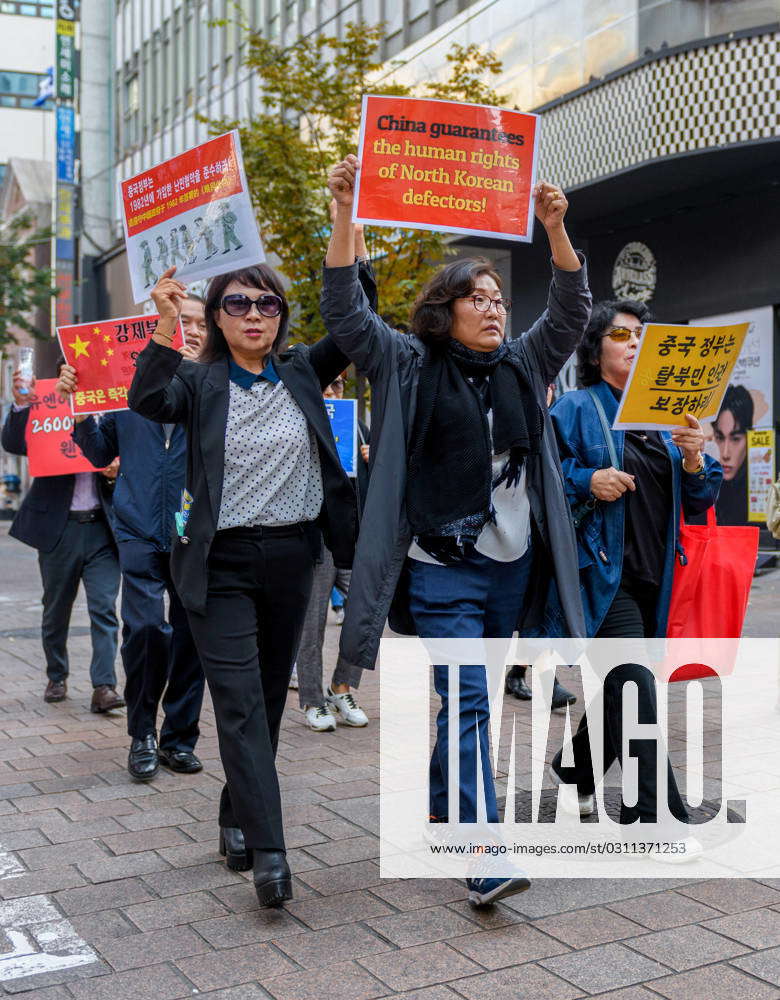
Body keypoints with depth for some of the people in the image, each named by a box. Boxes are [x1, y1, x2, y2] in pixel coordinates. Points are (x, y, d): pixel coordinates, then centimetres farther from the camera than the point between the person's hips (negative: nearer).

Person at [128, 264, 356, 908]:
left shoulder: (302, 372, 7)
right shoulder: (200, 382, -2)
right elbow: (148, 401, -21)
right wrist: (166, 327, -35)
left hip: (292, 558, 4)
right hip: (221, 563, -3)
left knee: (270, 698, 14)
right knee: (240, 704, -8)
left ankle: (237, 819, 32)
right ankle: (268, 851, -6)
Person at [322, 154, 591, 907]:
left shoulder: (522, 366, 12)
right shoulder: (410, 365, 0)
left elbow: (571, 313, 4)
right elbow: (345, 313, -8)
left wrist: (556, 230, -9)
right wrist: (344, 214, -18)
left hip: (512, 566, 5)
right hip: (442, 569, -5)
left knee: (467, 700, 17)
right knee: (467, 703, -11)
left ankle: (438, 797, 39)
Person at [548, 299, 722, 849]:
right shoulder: (576, 408, 0)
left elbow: (700, 502, 13)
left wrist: (693, 460, -6)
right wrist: (586, 481, -22)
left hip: (654, 575, 7)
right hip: (605, 570, -6)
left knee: (620, 687, 14)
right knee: (636, 685, -13)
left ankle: (575, 770, 36)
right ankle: (654, 815, -6)